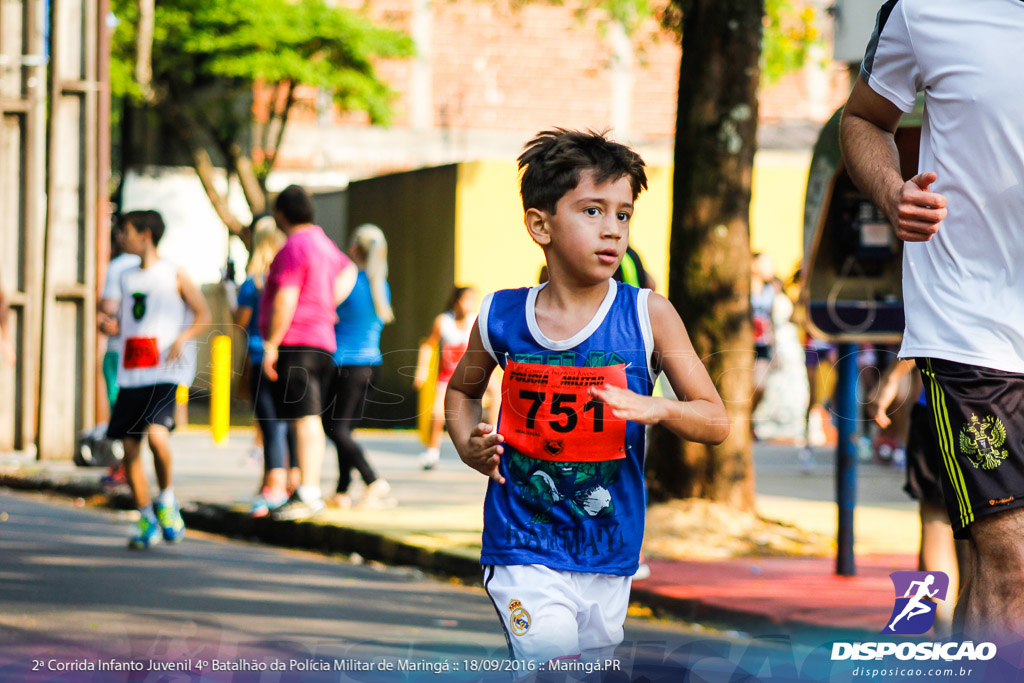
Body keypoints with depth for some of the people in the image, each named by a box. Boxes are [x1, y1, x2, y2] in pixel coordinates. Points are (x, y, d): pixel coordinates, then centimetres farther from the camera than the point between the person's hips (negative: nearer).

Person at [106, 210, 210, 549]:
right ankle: (146, 521, 11)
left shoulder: (175, 275, 2)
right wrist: (110, 325, 4)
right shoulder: (127, 278, 19)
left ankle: (167, 499, -3)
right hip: (131, 375, 6)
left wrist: (182, 338, -15)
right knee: (129, 446, 0)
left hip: (166, 372, -6)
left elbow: (203, 315, 2)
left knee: (156, 433, -25)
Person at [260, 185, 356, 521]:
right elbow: (347, 272, 36)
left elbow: (285, 301, -20)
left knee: (304, 418, -12)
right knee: (311, 419, 13)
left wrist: (271, 345, -16)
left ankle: (307, 494, -16)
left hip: (296, 343, -10)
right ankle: (312, 490, 16)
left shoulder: (294, 247, -13)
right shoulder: (321, 241, 17)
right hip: (322, 341, 10)